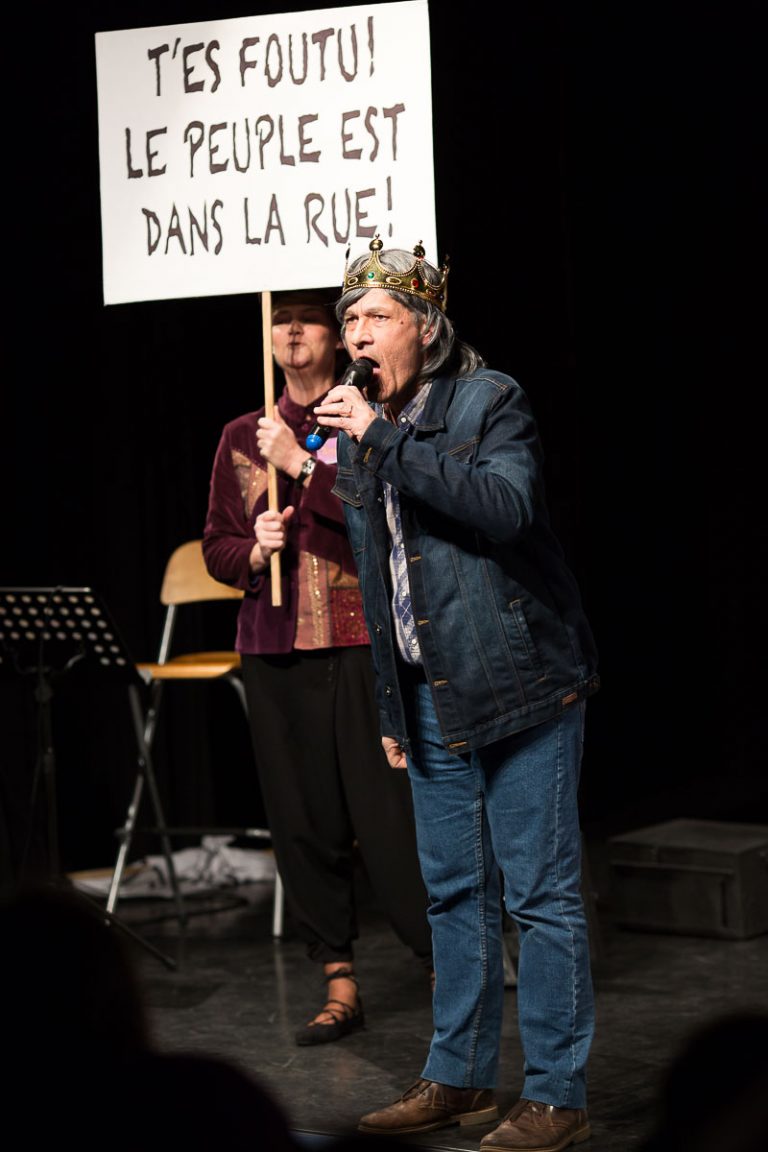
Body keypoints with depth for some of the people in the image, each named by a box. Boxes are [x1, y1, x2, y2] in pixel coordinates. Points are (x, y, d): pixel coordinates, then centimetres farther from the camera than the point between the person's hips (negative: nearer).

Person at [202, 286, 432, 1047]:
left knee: (386, 815, -9)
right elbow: (216, 547, 18)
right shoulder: (243, 437, 14)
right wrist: (253, 551, -4)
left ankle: (443, 964, 0)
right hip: (274, 648, 4)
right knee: (302, 820, 4)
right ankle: (340, 987, 12)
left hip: (359, 643, -4)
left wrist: (301, 464, -14)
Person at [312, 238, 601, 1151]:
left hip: (517, 682, -7)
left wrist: (386, 441, -27)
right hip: (432, 695, 7)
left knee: (539, 893, -3)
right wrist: (391, 709, 18)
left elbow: (505, 505, -26)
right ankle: (459, 1078, 23)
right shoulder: (358, 430, 14)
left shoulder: (489, 400, -7)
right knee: (453, 889, 13)